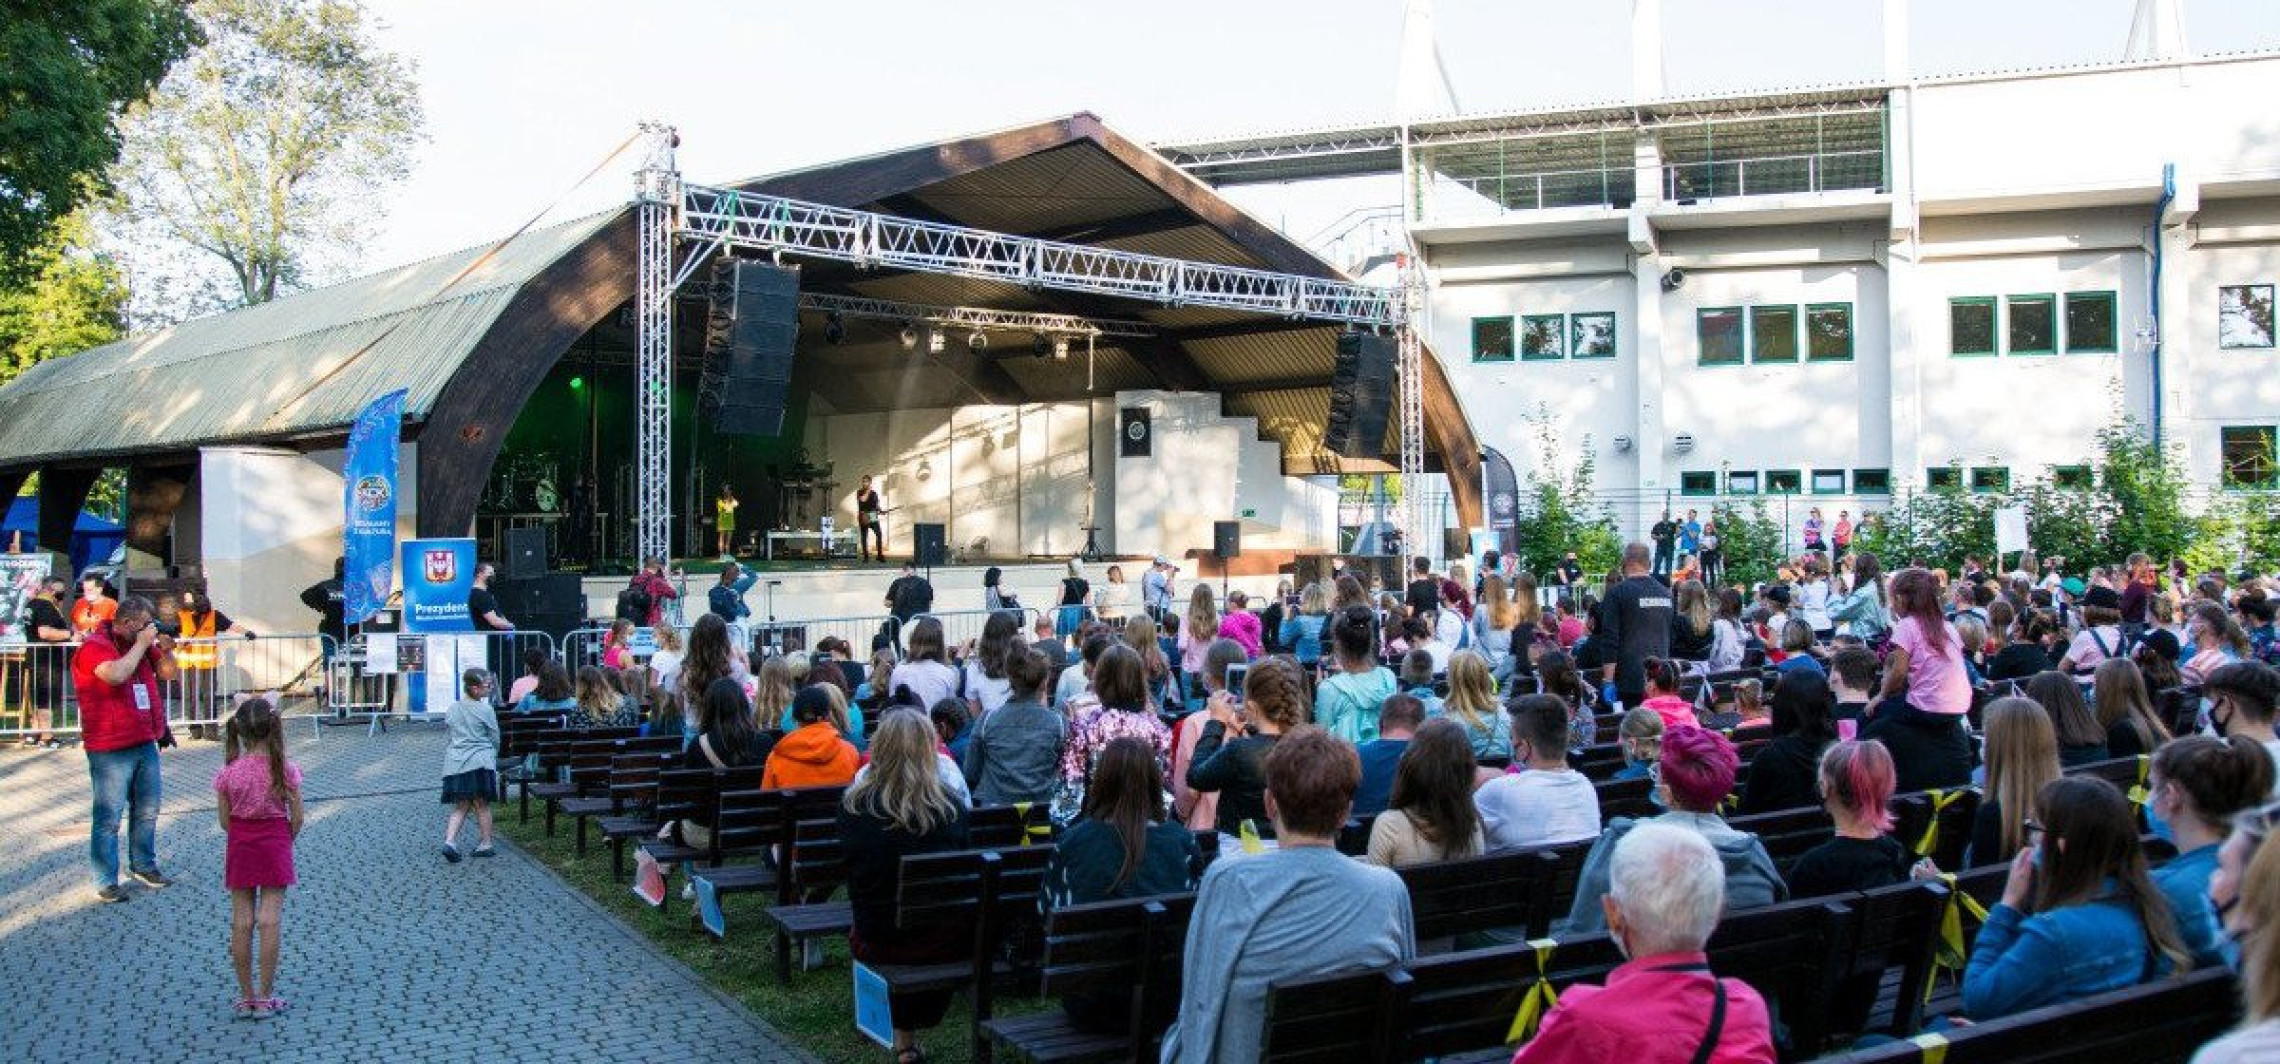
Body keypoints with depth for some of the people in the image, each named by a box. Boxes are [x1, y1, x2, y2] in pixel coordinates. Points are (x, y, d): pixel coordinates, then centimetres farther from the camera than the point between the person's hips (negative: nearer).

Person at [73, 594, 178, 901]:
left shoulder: (140, 644, 10)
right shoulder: (94, 647, -12)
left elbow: (168, 673, 14)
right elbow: (116, 674, -30)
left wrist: (165, 649, -4)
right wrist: (142, 643, -20)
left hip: (145, 743, 7)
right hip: (110, 750, -7)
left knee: (147, 810, 17)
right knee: (108, 817, -2)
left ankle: (144, 865, 32)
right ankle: (105, 881, 6)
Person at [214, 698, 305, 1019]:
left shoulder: (228, 774, -8)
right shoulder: (285, 770, -10)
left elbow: (225, 821, -1)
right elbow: (297, 818, -5)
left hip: (240, 848, 1)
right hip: (275, 847, -1)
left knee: (241, 921, 7)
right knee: (269, 920, 2)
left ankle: (246, 997, 13)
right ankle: (265, 996, 5)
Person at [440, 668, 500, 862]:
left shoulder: (451, 710, 11)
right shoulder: (485, 710, -5)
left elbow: (447, 738, 17)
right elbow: (495, 738, 3)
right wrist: (493, 757, 21)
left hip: (455, 764, 5)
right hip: (480, 763, -5)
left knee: (461, 806, 10)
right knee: (482, 804, 4)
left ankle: (450, 841, -5)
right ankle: (484, 844, 9)